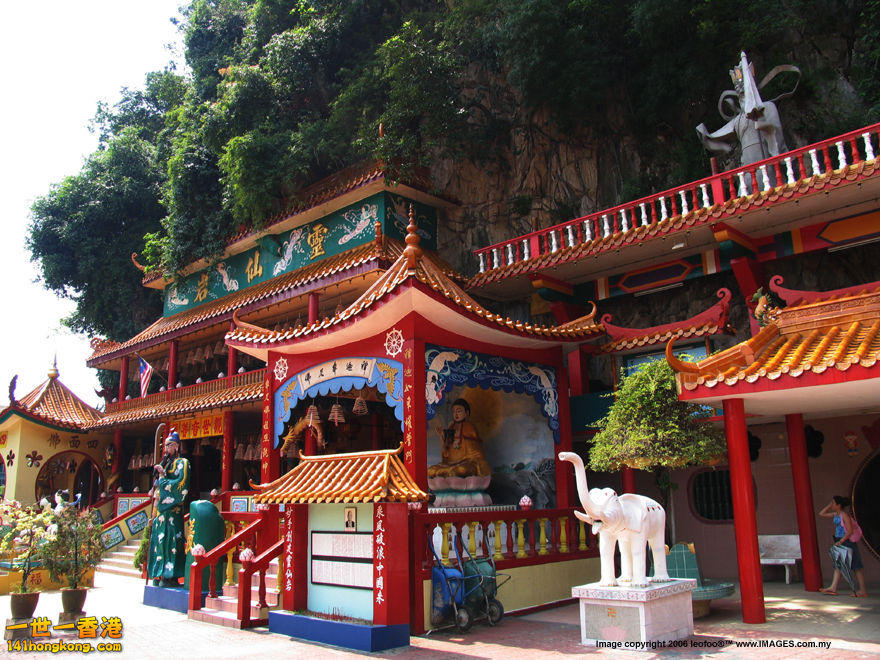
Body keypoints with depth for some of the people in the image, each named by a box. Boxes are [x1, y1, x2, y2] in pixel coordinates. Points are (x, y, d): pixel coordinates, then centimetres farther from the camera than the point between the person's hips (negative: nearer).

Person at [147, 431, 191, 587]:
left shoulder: (182, 463, -3)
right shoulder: (166, 463, 21)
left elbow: (180, 485, -13)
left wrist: (162, 477, -10)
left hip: (173, 509, -8)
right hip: (161, 508, 8)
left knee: (170, 540, -11)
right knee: (159, 540, 6)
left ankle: (171, 576, -9)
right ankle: (161, 575, 11)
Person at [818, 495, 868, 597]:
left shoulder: (845, 515, -16)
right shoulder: (835, 515, 9)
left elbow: (850, 531, -20)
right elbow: (822, 514, 20)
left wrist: (841, 541, -21)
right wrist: (829, 506, 10)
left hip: (847, 542, -9)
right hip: (840, 542, 9)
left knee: (856, 566, -1)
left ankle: (863, 590, 7)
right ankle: (833, 588, 6)